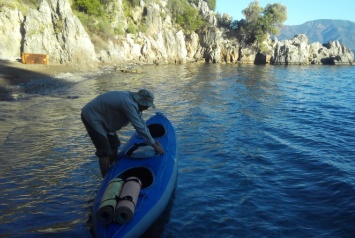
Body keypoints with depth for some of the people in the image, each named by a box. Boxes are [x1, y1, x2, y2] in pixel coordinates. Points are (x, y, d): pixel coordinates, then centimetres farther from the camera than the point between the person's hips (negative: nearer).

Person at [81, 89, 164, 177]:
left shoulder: (132, 100, 1)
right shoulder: (129, 104, -29)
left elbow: (141, 122, 9)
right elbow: (139, 127, -28)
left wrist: (153, 140, 10)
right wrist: (154, 145, -20)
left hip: (101, 118, 10)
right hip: (91, 117, -10)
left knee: (114, 144, 16)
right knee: (105, 152, -12)